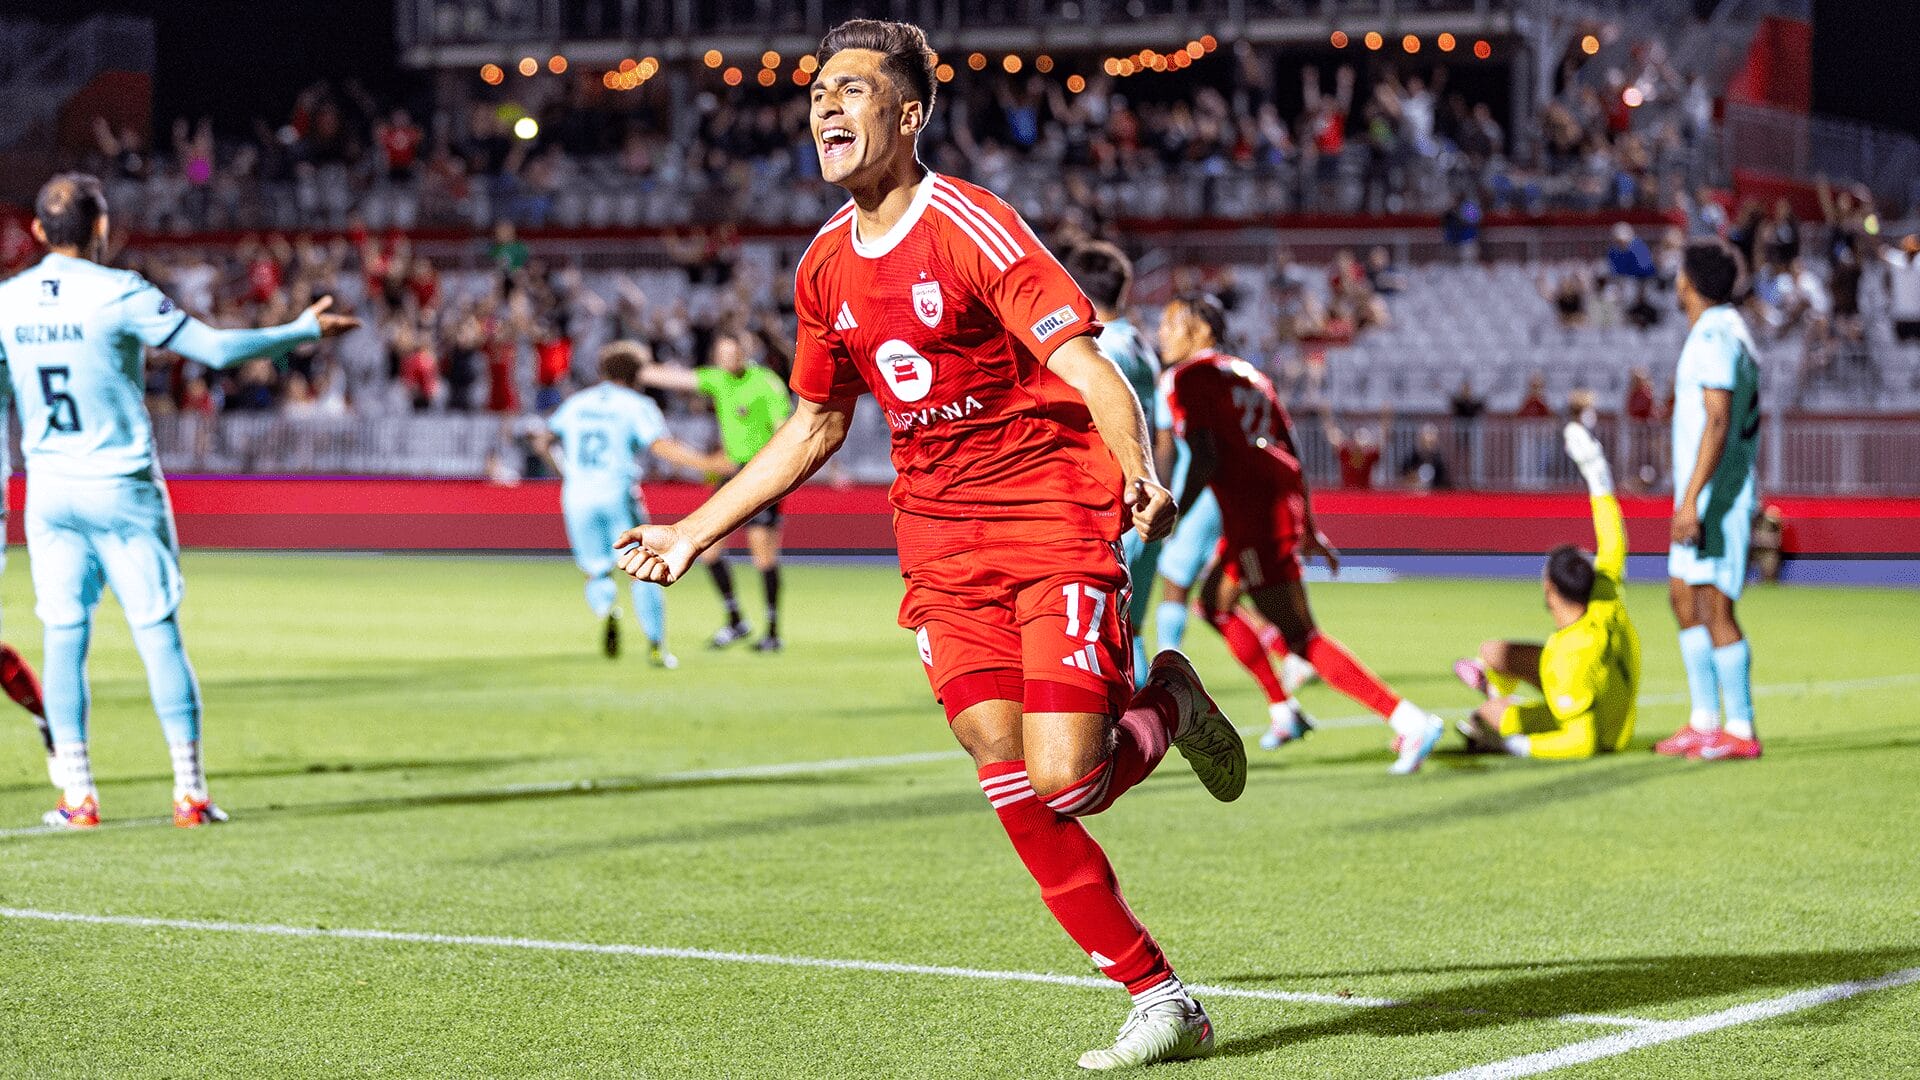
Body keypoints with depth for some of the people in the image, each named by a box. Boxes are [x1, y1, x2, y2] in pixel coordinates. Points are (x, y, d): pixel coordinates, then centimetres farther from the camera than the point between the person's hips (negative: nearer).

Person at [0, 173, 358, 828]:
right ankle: (189, 792, 2)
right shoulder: (118, 294, -12)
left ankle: (76, 795, 4)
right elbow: (217, 349, -11)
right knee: (158, 634, 2)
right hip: (122, 488, -3)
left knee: (64, 637, 7)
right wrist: (304, 331, 0)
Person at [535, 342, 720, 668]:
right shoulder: (637, 406, 1)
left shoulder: (576, 404, 14)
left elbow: (543, 441, 19)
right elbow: (662, 447, -13)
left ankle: (605, 610, -22)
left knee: (598, 573, 12)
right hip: (619, 495, -3)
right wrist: (707, 463, -13)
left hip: (577, 498, 3)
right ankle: (656, 647, 2)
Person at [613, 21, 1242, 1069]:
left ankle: (1166, 705, 18)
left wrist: (1138, 474, -38)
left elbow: (1087, 366, -20)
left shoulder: (970, 225, -13)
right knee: (1010, 785, -6)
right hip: (939, 538, 6)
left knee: (1063, 781, -16)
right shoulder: (825, 265, 8)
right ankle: (1160, 999, 3)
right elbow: (813, 427, 22)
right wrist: (694, 531, 21)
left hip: (1054, 516, -6)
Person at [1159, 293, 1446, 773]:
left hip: (1253, 511, -9)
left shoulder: (1187, 378, -2)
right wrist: (1307, 529, 24)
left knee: (1300, 635, -11)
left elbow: (1205, 460, -14)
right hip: (1286, 498, 9)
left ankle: (1408, 719, -21)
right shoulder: (1247, 372, 22)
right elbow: (1292, 454, 20)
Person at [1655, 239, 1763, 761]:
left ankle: (1740, 729, -6)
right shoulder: (1734, 332, 16)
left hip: (1713, 492, -10)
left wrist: (1691, 498, -26)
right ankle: (1704, 721, 16)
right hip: (1711, 495, 10)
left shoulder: (1713, 336, -15)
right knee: (1684, 598, 14)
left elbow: (1718, 422, -23)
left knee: (1714, 606, -8)